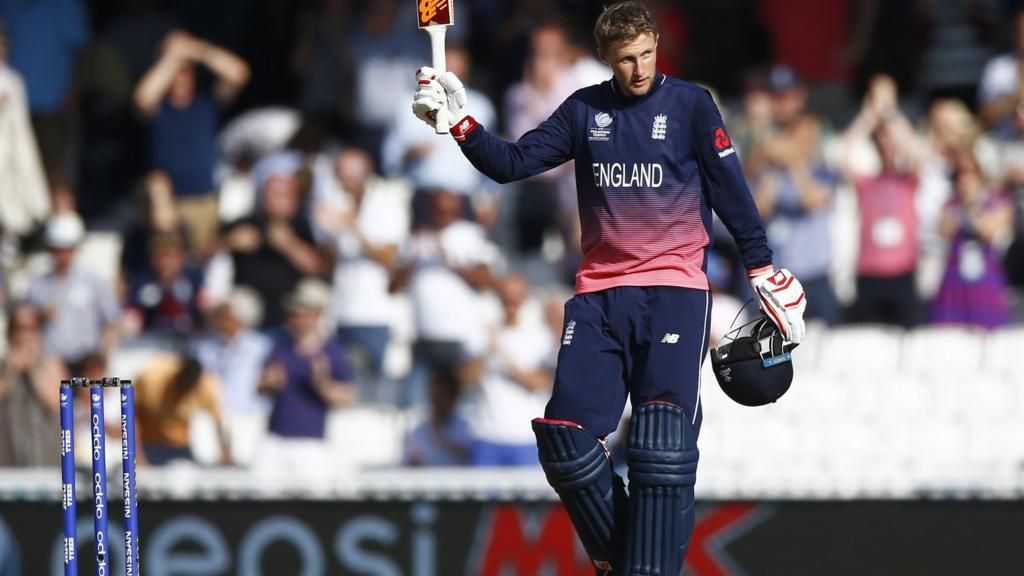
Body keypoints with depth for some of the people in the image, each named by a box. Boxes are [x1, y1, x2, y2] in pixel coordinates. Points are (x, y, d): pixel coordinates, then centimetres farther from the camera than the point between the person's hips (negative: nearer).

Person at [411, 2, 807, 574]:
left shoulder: (690, 104, 3)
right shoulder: (585, 110, 10)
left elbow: (731, 189, 2)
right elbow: (512, 163, 8)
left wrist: (762, 267, -2)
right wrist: (460, 120, -6)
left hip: (675, 290, -3)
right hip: (600, 296, 3)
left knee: (663, 439, -20)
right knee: (565, 438, -8)